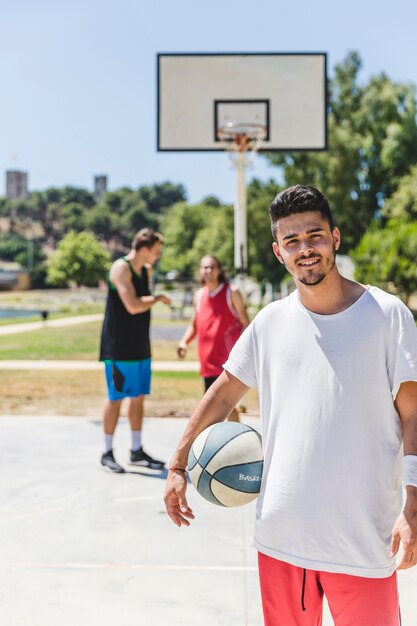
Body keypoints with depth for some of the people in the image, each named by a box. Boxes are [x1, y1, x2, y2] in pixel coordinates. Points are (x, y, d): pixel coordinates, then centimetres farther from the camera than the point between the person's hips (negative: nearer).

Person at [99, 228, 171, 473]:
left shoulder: (146, 271, 12)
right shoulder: (121, 268, -15)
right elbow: (133, 306, -25)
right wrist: (159, 298, -12)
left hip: (140, 346, 8)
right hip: (119, 348, -8)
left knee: (138, 397, 10)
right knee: (116, 398, -1)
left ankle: (137, 452, 19)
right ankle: (108, 453, 10)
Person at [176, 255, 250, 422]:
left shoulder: (231, 292, -4)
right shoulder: (199, 295, 11)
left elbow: (246, 324, -5)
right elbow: (194, 324, 22)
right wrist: (184, 342, 3)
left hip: (228, 360, -5)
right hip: (208, 362, 5)